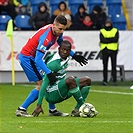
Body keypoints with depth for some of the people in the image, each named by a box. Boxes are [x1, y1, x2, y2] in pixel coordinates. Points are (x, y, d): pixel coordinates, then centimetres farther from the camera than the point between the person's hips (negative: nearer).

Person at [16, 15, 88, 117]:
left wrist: (74, 56, 14)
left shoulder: (57, 32, -4)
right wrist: (49, 73, -39)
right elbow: (38, 60, -34)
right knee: (42, 84, -14)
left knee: (49, 82, 8)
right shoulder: (46, 37, -32)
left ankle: (52, 110, 15)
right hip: (26, 58, -9)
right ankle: (22, 109, -12)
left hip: (33, 57, 9)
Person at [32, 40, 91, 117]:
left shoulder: (66, 58, 4)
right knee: (70, 80, -34)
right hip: (51, 95, -10)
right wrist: (39, 105, -28)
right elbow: (44, 84, -25)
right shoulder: (54, 63, -22)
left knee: (87, 80, 7)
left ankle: (77, 110, -8)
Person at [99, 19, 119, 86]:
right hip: (104, 50, 1)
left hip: (113, 50, -1)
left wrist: (107, 39, -11)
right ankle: (105, 80, 2)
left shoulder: (115, 31, 8)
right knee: (105, 66, 0)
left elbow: (116, 39, -9)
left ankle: (114, 80, 1)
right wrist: (111, 40, -10)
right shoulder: (102, 31, 10)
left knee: (114, 66, -1)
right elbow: (102, 40, -7)